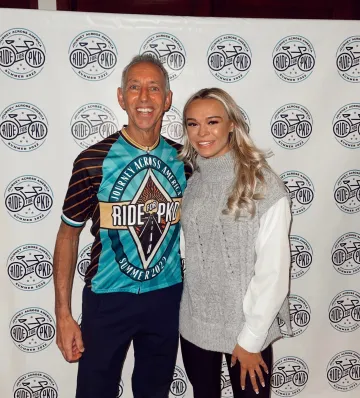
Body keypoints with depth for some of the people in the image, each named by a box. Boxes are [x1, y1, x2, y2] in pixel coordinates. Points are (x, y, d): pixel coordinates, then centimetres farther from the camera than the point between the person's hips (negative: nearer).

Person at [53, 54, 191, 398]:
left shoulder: (183, 159, -3)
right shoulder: (93, 161, -13)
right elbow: (68, 235, -6)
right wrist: (63, 314, -7)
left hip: (167, 296, 3)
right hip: (108, 299, -3)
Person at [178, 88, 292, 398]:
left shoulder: (265, 185, -15)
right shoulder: (192, 182, 0)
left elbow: (273, 270, -15)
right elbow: (191, 254, 5)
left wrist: (251, 338, -12)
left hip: (246, 327, -4)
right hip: (194, 323, 5)